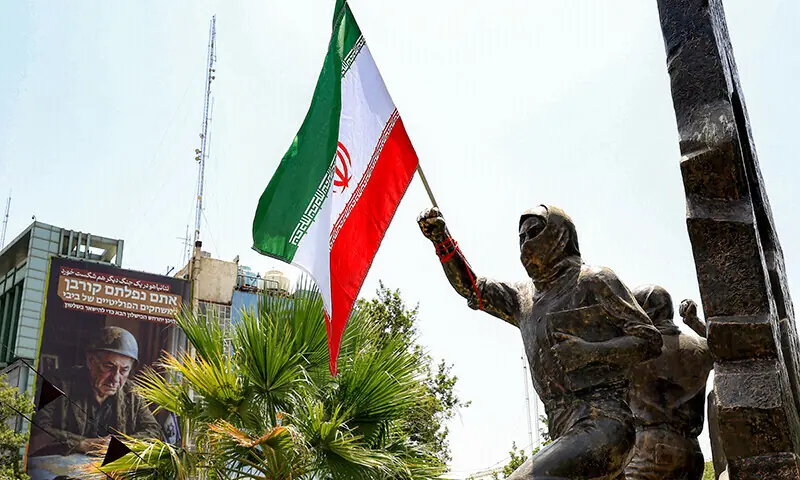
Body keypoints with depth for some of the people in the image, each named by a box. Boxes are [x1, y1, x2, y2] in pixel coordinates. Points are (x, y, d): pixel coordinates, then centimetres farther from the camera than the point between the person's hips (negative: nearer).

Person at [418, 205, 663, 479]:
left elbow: (651, 340, -1)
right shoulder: (524, 298, 22)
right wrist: (442, 240, 10)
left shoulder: (594, 281, 2)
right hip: (566, 432, 8)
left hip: (603, 423, -8)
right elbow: (471, 287, 24)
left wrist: (591, 351, -16)